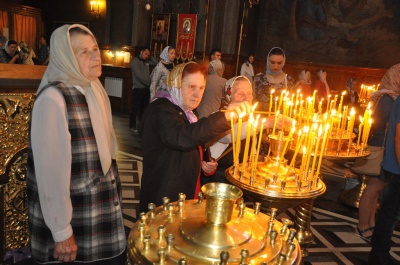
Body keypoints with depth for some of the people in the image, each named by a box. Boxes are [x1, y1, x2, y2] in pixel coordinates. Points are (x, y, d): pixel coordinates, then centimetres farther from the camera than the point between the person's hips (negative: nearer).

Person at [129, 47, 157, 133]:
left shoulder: (147, 62, 13)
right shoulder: (135, 61, -6)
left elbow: (156, 62, 13)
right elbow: (139, 75, -14)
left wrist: (150, 57, 6)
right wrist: (148, 82, -10)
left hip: (146, 88, 7)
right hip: (138, 88, -7)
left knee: (144, 107, 10)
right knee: (135, 108, -2)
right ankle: (132, 126, 4)